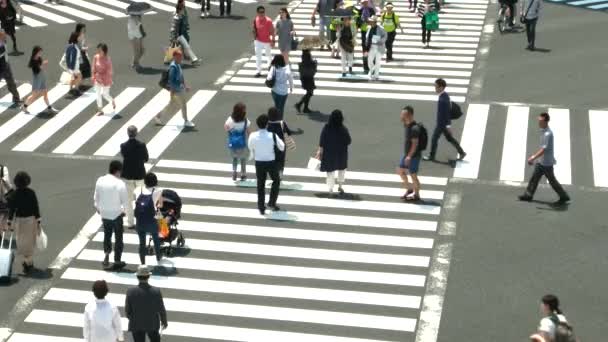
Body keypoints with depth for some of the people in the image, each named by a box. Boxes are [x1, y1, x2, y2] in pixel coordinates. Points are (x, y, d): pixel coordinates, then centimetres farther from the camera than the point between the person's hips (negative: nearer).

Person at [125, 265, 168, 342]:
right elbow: (161, 310, -10)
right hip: (152, 324, 0)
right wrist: (164, 321, 9)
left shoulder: (131, 292, -21)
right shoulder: (156, 291, -21)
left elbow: (127, 311, -11)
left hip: (136, 324, 0)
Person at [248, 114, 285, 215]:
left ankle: (261, 207, 20)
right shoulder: (273, 136, -19)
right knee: (276, 181, 23)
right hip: (271, 162, -2)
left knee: (260, 185, 15)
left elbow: (251, 148, 4)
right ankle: (272, 202, 18)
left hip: (259, 163, 2)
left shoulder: (253, 136, -13)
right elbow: (282, 148, -6)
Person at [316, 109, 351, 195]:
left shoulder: (326, 128, -17)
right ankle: (340, 186, 33)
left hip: (329, 153, 1)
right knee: (342, 169, 26)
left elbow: (322, 142, -11)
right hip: (341, 153, -1)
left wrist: (319, 151, 0)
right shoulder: (343, 129, -21)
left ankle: (330, 190, 18)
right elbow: (348, 141, -12)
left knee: (330, 172, 15)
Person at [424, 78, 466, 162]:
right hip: (442, 122, 9)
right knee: (449, 138, 17)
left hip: (443, 123, -9)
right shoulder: (444, 95, 5)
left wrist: (448, 125, -22)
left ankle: (432, 156, 20)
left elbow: (448, 111, -25)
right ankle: (461, 152, 22)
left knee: (434, 138, 5)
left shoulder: (444, 98, -26)